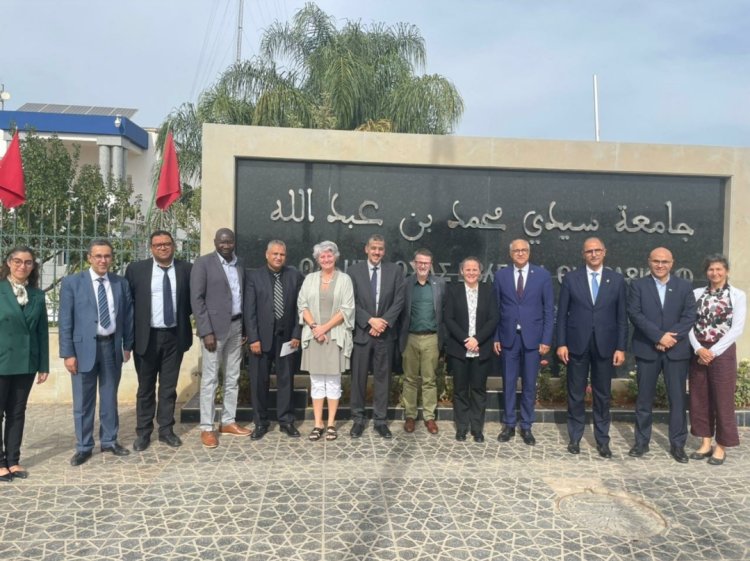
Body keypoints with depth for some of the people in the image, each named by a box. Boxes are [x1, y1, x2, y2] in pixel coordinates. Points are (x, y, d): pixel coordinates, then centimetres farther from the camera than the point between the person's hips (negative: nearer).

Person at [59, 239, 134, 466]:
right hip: (84, 347, -2)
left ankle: (109, 440, 27)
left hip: (112, 346, 3)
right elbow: (65, 320, -6)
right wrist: (68, 353, -9)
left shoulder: (121, 283, 4)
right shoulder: (72, 282, -4)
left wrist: (127, 345, 8)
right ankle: (83, 447, 20)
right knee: (83, 401, 6)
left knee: (110, 397, 13)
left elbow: (127, 316, 9)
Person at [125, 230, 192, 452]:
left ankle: (166, 430, 23)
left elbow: (193, 300, 9)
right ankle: (143, 432, 23)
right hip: (147, 336, -1)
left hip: (175, 336, 1)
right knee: (145, 388, 11)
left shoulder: (186, 269, 1)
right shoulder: (136, 269, -1)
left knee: (169, 387, 11)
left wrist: (181, 317, -4)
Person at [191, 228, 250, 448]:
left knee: (233, 377, 12)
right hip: (215, 327, -6)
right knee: (210, 379, 0)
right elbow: (197, 299, -11)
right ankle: (206, 428, 9)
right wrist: (206, 332, -16)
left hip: (237, 326, 6)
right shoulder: (203, 263, -7)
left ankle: (228, 422, 23)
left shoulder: (240, 263, 9)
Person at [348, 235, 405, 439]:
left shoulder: (394, 270, 4)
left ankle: (380, 420, 18)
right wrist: (370, 320, -14)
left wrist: (384, 322, -12)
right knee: (358, 377, 6)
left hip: (385, 333, 1)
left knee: (382, 377, 8)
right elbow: (351, 302, -5)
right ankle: (358, 419, 19)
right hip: (361, 332, -1)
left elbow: (399, 301, -1)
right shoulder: (354, 270, 0)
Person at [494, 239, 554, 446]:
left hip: (532, 338, -1)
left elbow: (549, 310, 0)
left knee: (529, 385, 8)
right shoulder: (501, 276, 2)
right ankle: (509, 425, 22)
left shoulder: (543, 275, 0)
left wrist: (546, 339, -5)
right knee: (508, 384, 9)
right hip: (508, 337, 1)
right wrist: (495, 337, 0)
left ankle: (526, 427, 21)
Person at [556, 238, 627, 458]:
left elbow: (622, 317, 3)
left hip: (605, 345, 1)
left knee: (603, 395, 9)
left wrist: (621, 348, -2)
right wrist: (561, 344, -5)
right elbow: (562, 314, 0)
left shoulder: (617, 280, 3)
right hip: (577, 344, 0)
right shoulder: (571, 278, 1)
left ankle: (602, 440, 21)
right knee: (576, 394, 8)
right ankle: (575, 437, 21)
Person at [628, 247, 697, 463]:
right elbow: (635, 314, -8)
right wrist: (659, 336, -16)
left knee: (677, 398, 4)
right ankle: (642, 441, 17)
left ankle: (677, 444, 16)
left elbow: (690, 317, -1)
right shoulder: (638, 285, 3)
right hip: (647, 350, -1)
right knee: (644, 398, 6)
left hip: (677, 350, 1)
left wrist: (671, 337, -14)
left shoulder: (684, 286, 8)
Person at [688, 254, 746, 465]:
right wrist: (699, 349, -12)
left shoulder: (737, 295, -2)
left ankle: (721, 446, 17)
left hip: (723, 352, -3)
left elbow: (737, 328, -8)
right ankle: (705, 443, 21)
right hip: (698, 352, 3)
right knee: (699, 398, 8)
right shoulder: (697, 293, 6)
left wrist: (713, 351, -13)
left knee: (722, 399, 3)